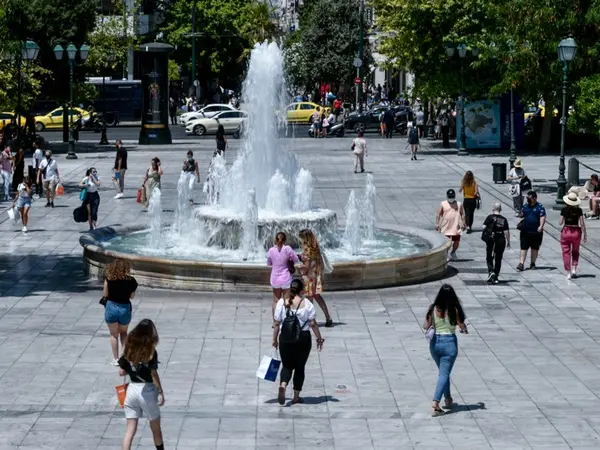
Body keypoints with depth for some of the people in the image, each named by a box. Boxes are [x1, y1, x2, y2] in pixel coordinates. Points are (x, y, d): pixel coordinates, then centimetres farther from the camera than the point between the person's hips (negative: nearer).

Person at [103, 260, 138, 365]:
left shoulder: (109, 278, -11)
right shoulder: (131, 280, -10)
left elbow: (105, 294, -4)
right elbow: (132, 296, 0)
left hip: (111, 307, -1)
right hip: (125, 308, 1)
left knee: (114, 334, 15)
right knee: (123, 332, 24)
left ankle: (116, 359, 15)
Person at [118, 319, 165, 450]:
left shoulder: (129, 349, 1)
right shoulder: (150, 351, -13)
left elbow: (122, 372, 3)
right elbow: (154, 374, -15)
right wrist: (161, 392, -9)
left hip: (132, 389, 4)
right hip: (147, 390, -4)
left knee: (130, 430, 5)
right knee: (155, 428, 17)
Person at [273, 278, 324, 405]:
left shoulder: (281, 302, -2)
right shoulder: (306, 304, -7)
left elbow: (276, 323, 0)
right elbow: (313, 324, -6)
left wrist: (275, 339, 10)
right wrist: (319, 338, 5)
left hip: (285, 339, 1)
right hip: (303, 338, -1)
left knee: (287, 366, 13)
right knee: (300, 367, 12)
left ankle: (282, 386, -15)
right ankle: (296, 396, 15)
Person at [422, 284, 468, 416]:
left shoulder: (433, 309, -5)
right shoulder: (454, 310, -12)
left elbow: (426, 326, -2)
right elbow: (462, 326, -6)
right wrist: (465, 330, 17)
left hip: (435, 342, 3)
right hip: (449, 342, -3)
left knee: (443, 372, 22)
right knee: (444, 374, -1)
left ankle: (448, 399, 31)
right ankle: (436, 402, -15)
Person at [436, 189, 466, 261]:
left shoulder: (459, 204, 6)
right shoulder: (443, 204, 1)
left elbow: (462, 215, 7)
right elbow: (438, 215, -1)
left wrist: (463, 224, -1)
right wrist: (437, 224, -10)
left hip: (456, 227, 2)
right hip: (445, 227, -2)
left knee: (457, 241, 5)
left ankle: (453, 252, 31)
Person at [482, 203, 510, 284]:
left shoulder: (490, 217, -4)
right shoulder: (504, 219, 1)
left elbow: (484, 226, -11)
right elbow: (507, 231, -3)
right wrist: (508, 242, 4)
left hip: (491, 240, -2)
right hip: (501, 240, 2)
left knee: (489, 258, 10)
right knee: (498, 259, 11)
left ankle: (491, 271, -15)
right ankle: (495, 278, 12)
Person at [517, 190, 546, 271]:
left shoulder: (540, 207, -3)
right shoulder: (525, 206, 10)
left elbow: (542, 217, -10)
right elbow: (522, 214, 20)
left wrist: (541, 226, -23)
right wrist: (521, 215, -4)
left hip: (536, 231, -2)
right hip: (525, 231, 2)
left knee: (535, 248, 10)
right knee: (523, 248, -4)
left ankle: (533, 264, 21)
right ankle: (521, 264, -6)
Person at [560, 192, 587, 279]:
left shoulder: (564, 210, -7)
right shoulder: (579, 210, -7)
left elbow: (561, 223, -2)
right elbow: (582, 224, -7)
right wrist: (585, 235, 2)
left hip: (566, 232, -1)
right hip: (576, 232, 1)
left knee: (566, 252, 7)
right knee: (575, 252, 21)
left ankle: (568, 273, 3)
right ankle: (574, 269, 9)